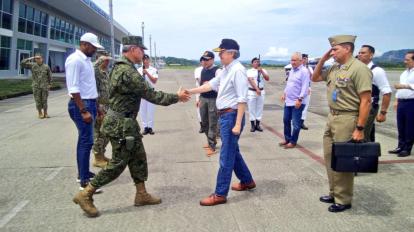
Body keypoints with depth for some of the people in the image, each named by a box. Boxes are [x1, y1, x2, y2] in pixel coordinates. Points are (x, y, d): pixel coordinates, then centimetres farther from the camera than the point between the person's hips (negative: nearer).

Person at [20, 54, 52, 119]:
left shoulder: (46, 67, 1)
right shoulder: (32, 65, 1)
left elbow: (49, 76, 6)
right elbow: (22, 63, -3)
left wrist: (49, 84, 0)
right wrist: (30, 59, -3)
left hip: (44, 86, 0)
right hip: (36, 86, 0)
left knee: (44, 100, 3)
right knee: (38, 100, 2)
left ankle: (45, 113, 12)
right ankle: (40, 113, 12)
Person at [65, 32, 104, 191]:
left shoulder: (86, 59, 14)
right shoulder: (75, 60, -15)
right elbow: (73, 88, -21)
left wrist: (95, 106, 19)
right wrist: (83, 111, -24)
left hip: (90, 103, 9)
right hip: (81, 105, -9)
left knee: (85, 140, 15)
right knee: (86, 141, -8)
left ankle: (84, 172, 27)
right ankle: (84, 181, -3)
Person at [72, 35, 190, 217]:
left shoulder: (121, 67, 10)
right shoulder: (128, 72, -23)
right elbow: (151, 95, -20)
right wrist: (176, 97, -10)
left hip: (127, 122, 10)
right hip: (120, 125, -10)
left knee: (138, 157, 14)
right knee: (118, 163, -1)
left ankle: (141, 195, 25)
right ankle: (85, 195, 9)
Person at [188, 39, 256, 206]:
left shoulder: (238, 70, -17)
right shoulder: (225, 70, 12)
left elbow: (242, 99, -21)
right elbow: (211, 85, 19)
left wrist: (238, 124, -23)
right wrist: (190, 91, 13)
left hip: (231, 115, -10)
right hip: (224, 115, 10)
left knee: (226, 156, -2)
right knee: (233, 152, 20)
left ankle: (220, 194, 7)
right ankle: (247, 181, 38)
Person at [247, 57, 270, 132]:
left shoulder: (263, 70, 8)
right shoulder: (249, 71, -3)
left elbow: (267, 79, -6)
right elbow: (251, 80, -15)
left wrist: (261, 71, -17)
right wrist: (257, 89, -26)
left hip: (261, 92, 3)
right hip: (252, 92, -3)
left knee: (260, 109, 7)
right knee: (251, 109, 1)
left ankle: (258, 125, 16)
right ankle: (252, 125, 10)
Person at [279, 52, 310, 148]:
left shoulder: (304, 71, -13)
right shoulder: (291, 71, 14)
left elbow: (305, 87, -19)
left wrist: (300, 99, -23)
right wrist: (284, 93, 15)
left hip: (297, 102, -9)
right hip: (288, 101, 9)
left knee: (295, 123, 1)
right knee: (286, 121, 15)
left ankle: (293, 142, 12)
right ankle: (287, 139, 28)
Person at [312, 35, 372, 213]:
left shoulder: (359, 69, -16)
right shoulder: (334, 68, 9)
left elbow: (365, 101, -18)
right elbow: (315, 78, 23)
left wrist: (360, 129, -20)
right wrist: (323, 59, 8)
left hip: (347, 120, -8)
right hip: (332, 117, 8)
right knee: (329, 157, 15)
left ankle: (343, 200, 15)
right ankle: (334, 193, 30)